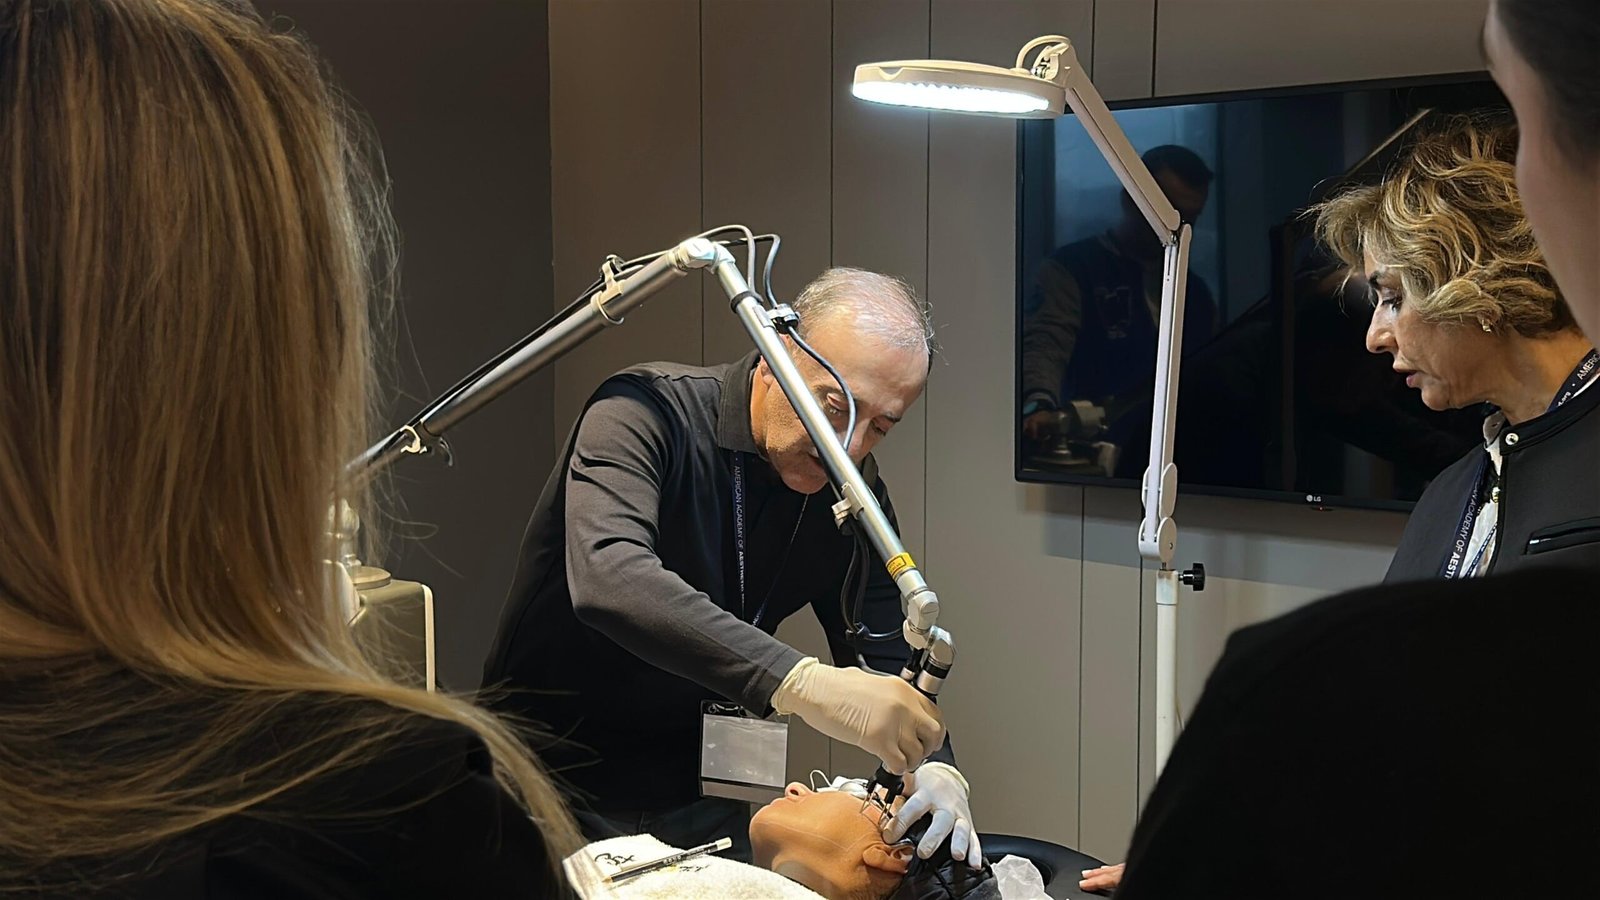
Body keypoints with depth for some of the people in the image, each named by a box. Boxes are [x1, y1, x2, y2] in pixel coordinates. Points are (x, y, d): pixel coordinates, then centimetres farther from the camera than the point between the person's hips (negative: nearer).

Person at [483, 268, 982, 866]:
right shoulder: (648, 410, -21)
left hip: (699, 799, 5)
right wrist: (798, 682, -49)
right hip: (557, 780, -5)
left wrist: (931, 765, -22)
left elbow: (885, 659, 0)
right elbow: (608, 580, -39)